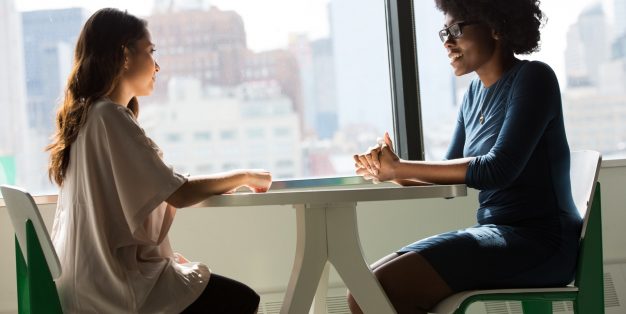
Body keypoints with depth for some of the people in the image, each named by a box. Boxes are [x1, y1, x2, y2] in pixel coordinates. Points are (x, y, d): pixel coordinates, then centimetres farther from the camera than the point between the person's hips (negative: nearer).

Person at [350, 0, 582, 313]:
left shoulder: (533, 78, -8)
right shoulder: (476, 92, 15)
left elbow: (499, 169, -20)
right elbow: (450, 174, 13)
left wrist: (400, 168, -16)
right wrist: (393, 170, -8)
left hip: (539, 242, -8)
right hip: (496, 235, 8)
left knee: (385, 288, -23)